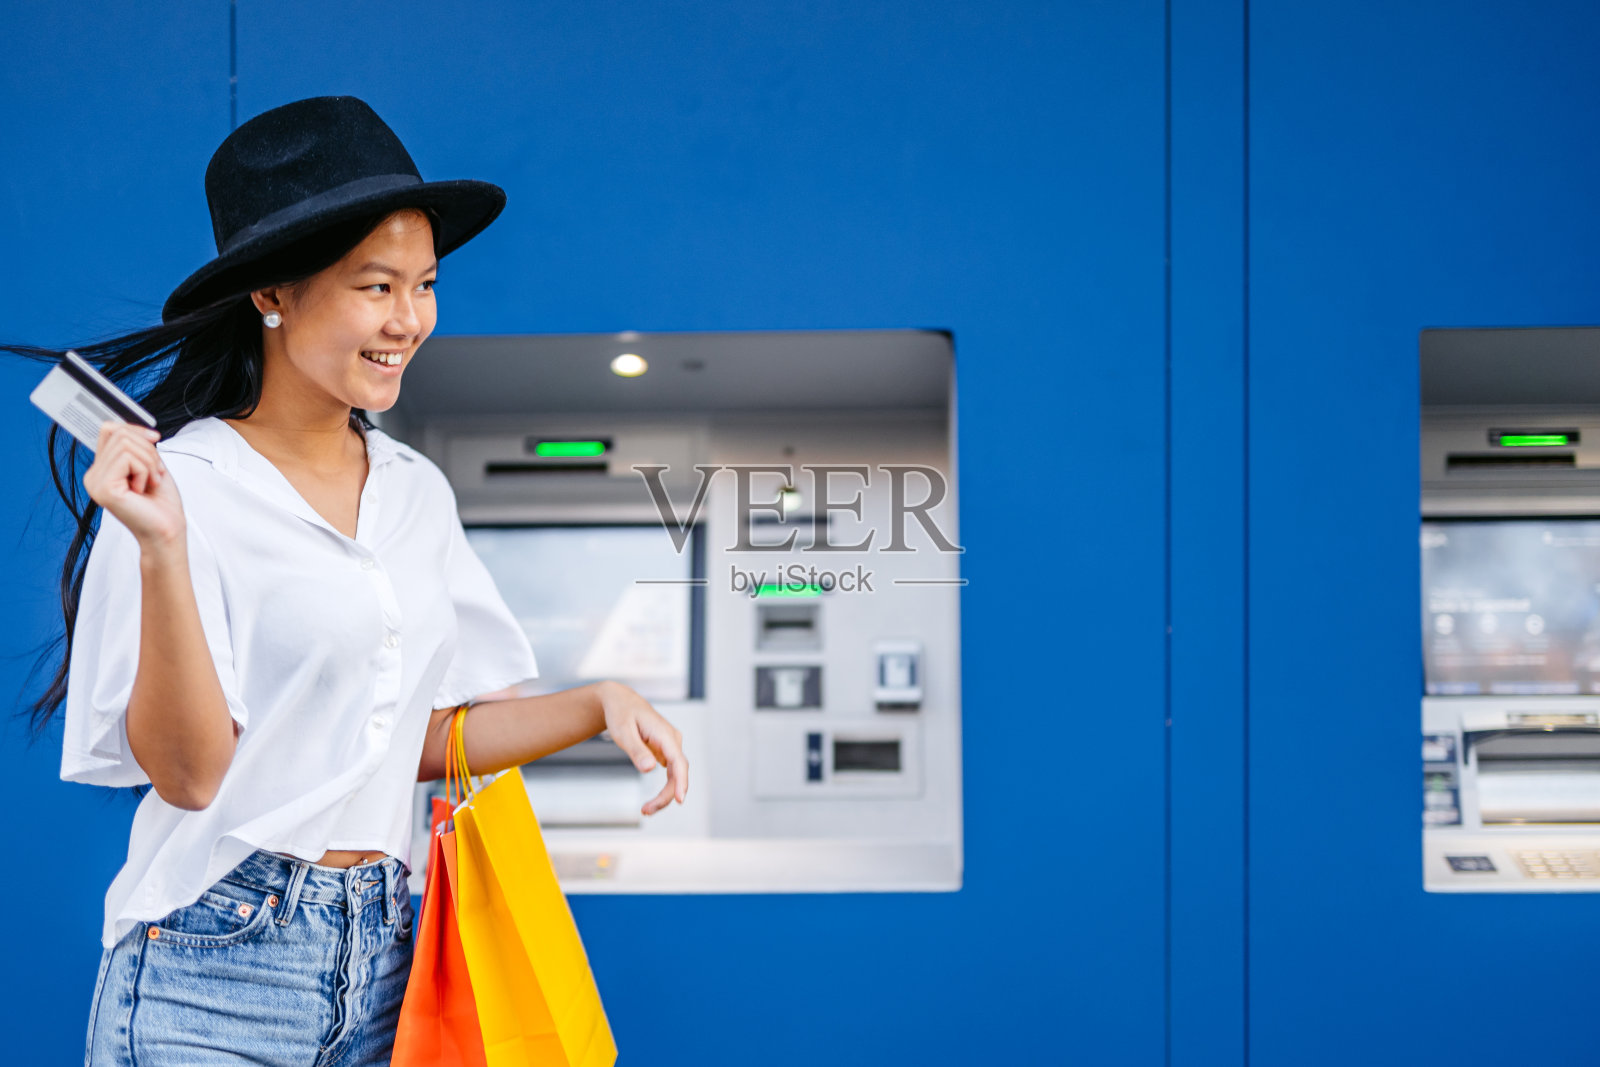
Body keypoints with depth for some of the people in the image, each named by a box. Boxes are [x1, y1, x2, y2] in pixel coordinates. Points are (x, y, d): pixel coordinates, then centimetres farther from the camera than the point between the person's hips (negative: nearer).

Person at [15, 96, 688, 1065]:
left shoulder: (417, 490, 8)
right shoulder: (182, 482, -10)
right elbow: (187, 770, -14)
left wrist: (599, 705, 0)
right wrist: (163, 548, -23)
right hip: (215, 963, -5)